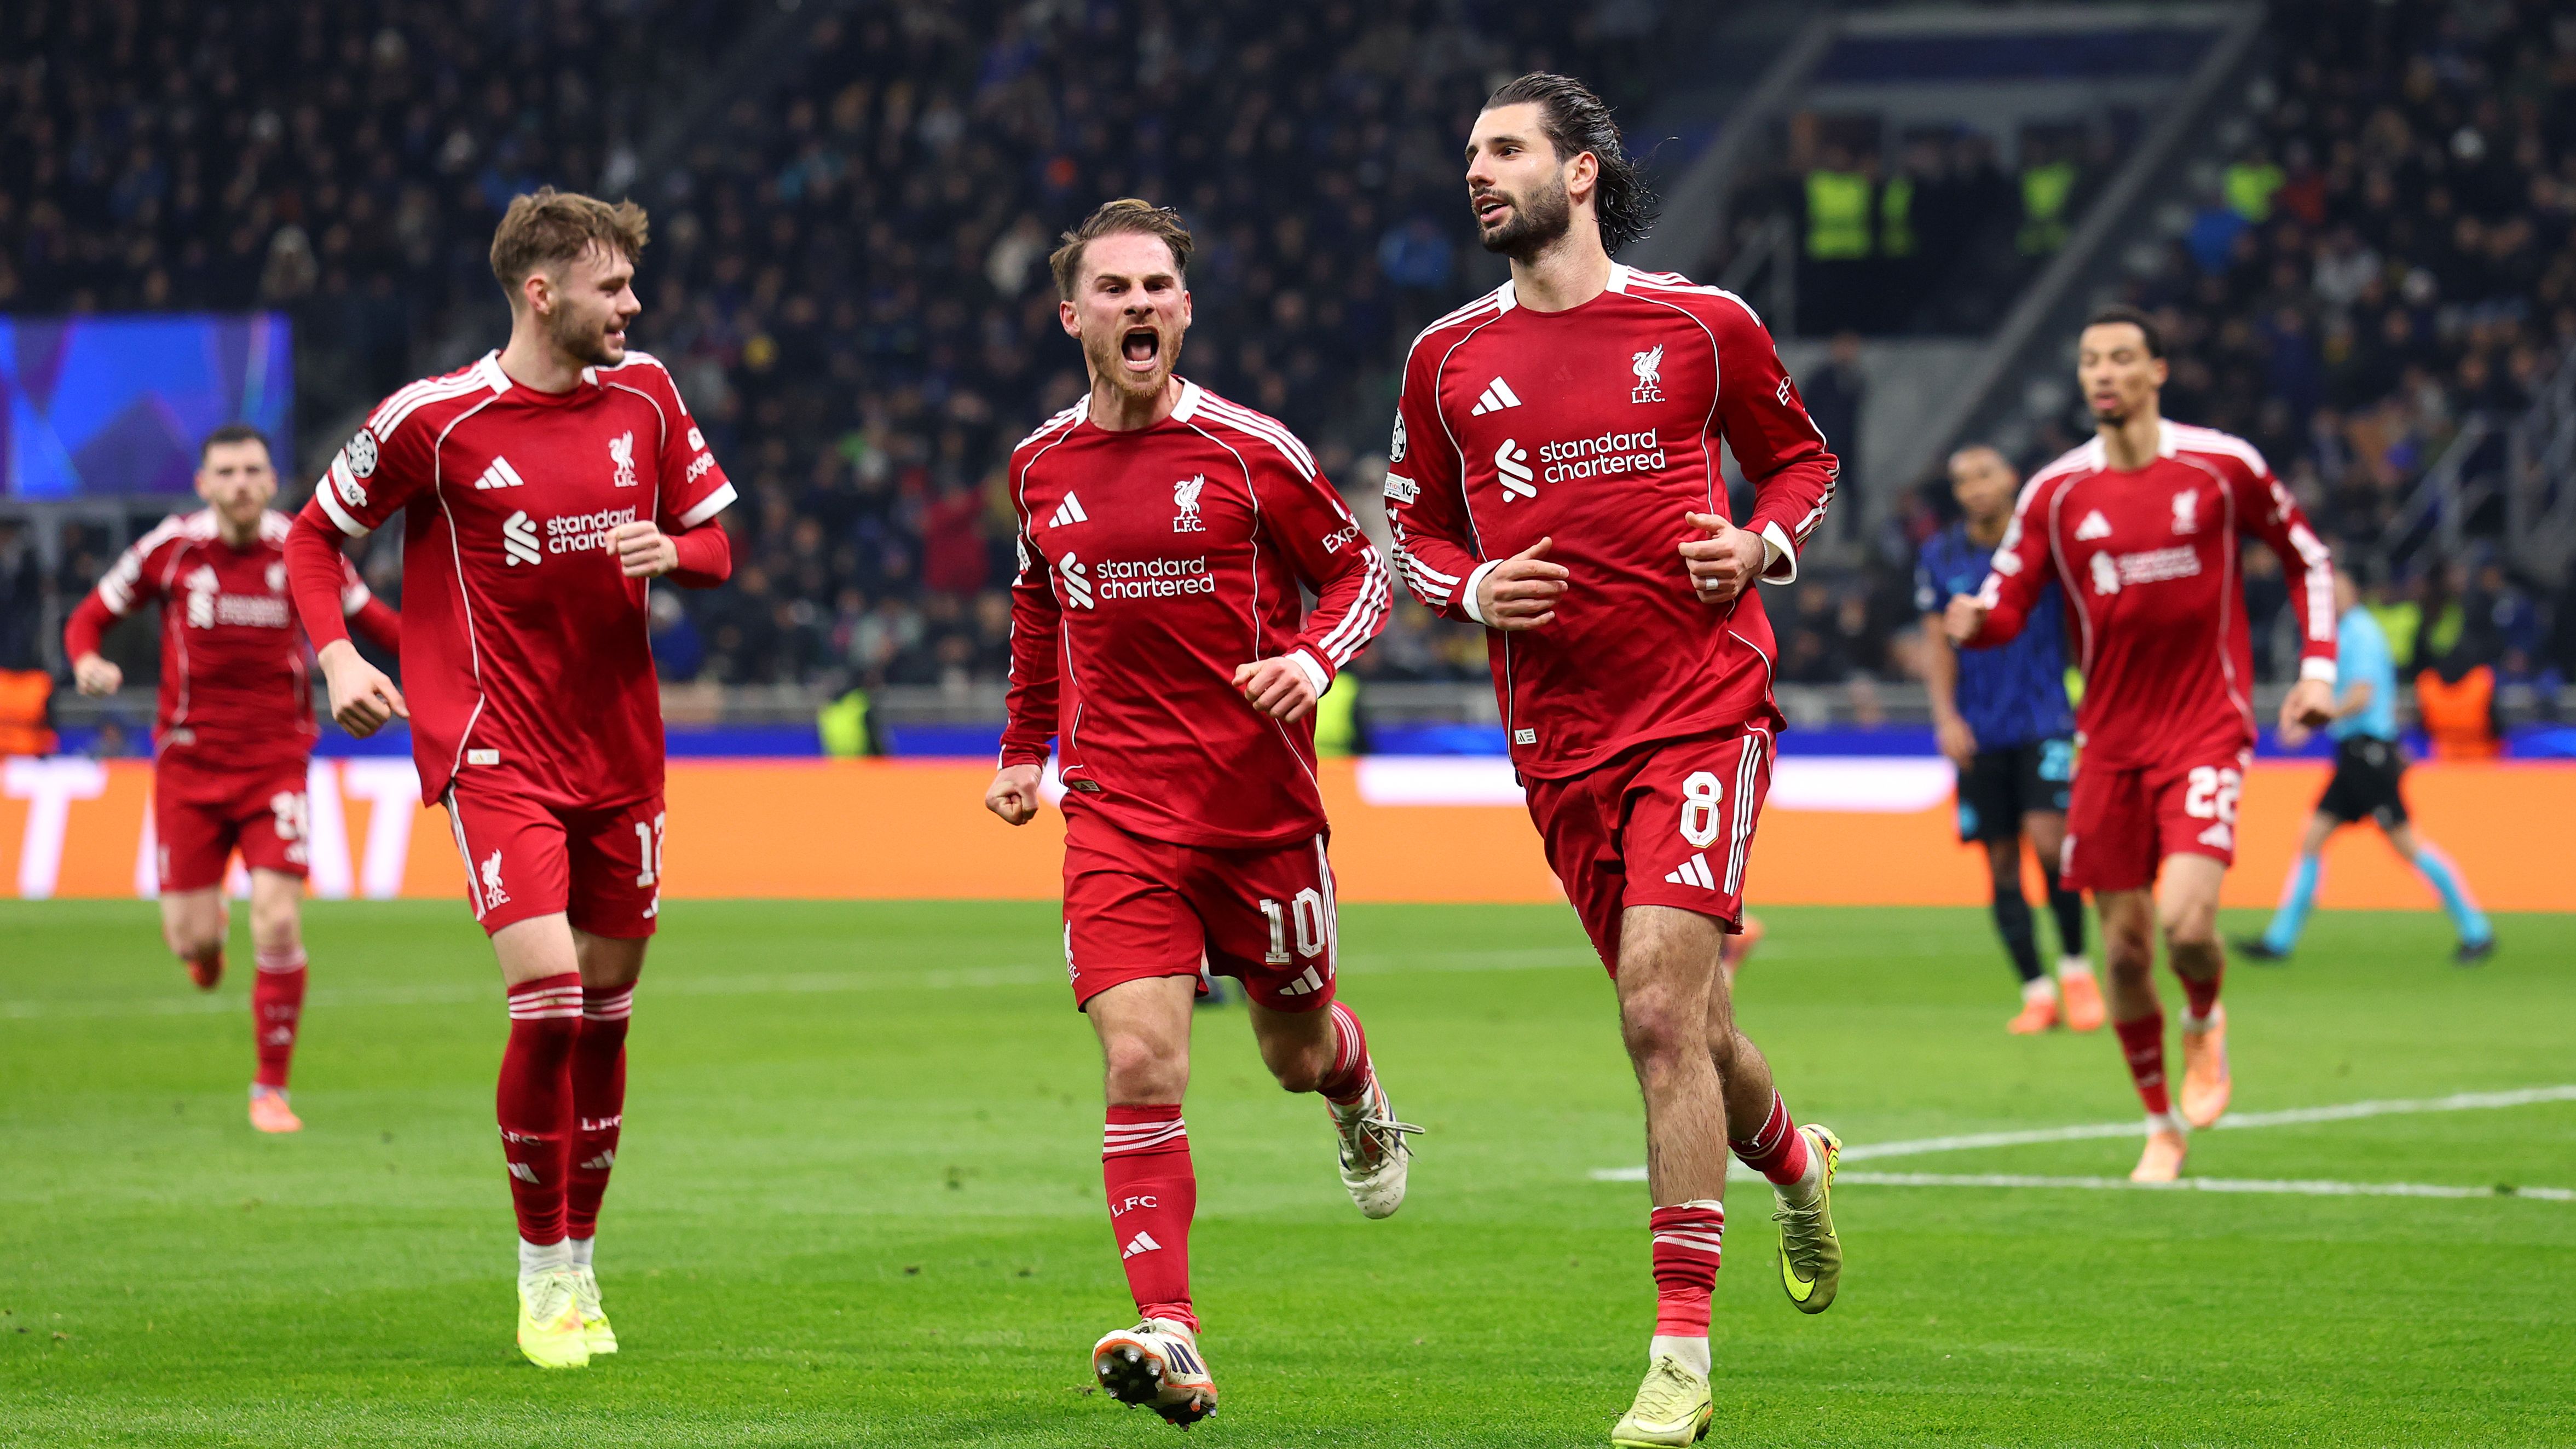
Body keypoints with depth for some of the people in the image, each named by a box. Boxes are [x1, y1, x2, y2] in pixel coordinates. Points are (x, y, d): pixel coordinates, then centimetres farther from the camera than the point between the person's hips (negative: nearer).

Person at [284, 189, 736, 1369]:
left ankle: (579, 1265, 24)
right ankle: (541, 1279, -2)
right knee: (547, 994, -17)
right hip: (497, 748, -5)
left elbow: (716, 543, 13)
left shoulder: (642, 394, 4)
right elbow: (314, 533, 4)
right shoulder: (434, 418, -9)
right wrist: (336, 657, -11)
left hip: (621, 746, 5)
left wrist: (669, 549, -10)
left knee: (606, 1006, 9)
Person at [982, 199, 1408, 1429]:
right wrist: (1022, 750, 21)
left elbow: (1359, 571, 3)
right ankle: (1169, 1339, -19)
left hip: (1261, 804, -1)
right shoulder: (1042, 465, 4)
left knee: (1294, 1053, 15)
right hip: (1116, 810, 1)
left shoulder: (1251, 450, -7)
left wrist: (1313, 659, -16)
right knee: (1141, 1066, -15)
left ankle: (1356, 1092, 54)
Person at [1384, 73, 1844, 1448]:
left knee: (1661, 1007, -16)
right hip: (1558, 737, 4)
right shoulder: (1450, 357, 7)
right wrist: (1474, 590, -4)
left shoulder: (1701, 324, 1)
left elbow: (1800, 457, 15)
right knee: (1679, 1023, 10)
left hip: (1703, 704, -4)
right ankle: (1796, 1163, 45)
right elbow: (1411, 526, 17)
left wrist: (1764, 543, -5)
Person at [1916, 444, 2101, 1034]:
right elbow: (1937, 642, 7)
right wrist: (1946, 717, -5)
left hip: (2046, 721, -2)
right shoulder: (1941, 557, 7)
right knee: (2002, 862, 0)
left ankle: (2076, 966, 1)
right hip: (1980, 734, 3)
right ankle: (2036, 992, 6)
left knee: (2048, 837, -18)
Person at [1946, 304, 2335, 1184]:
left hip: (2205, 730, -2)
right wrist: (1975, 622, -22)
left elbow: (2305, 556, 11)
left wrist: (2317, 667, 1)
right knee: (2125, 948, 1)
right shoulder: (2055, 492, 1)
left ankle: (2205, 1023, 15)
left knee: (2186, 923, -21)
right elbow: (2007, 604, 1)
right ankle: (2162, 1128, 22)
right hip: (2110, 740, 2)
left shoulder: (2224, 466, -2)